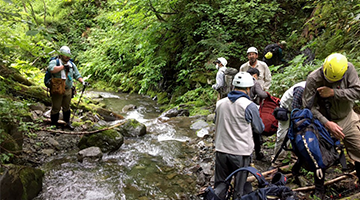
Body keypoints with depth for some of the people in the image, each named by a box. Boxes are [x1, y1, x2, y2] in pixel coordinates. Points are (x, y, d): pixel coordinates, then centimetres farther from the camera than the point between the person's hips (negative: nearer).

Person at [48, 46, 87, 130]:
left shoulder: (71, 64, 10)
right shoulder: (54, 62, -7)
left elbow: (77, 75, 13)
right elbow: (51, 69, -29)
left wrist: (82, 81, -4)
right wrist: (63, 66, -22)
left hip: (68, 90, 5)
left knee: (66, 107, 16)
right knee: (56, 108, 5)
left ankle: (68, 123, 28)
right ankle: (54, 124, 19)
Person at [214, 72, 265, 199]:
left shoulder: (220, 103, 2)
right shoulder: (250, 106, -13)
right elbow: (259, 129, -1)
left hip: (221, 150, 4)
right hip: (240, 153, -4)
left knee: (220, 185, 16)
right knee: (240, 189, 12)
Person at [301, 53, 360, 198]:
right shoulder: (313, 79, -21)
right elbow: (309, 106, -19)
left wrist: (333, 92, -29)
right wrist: (327, 123, -25)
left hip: (348, 118, 3)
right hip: (326, 121, -2)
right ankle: (319, 190, 23)